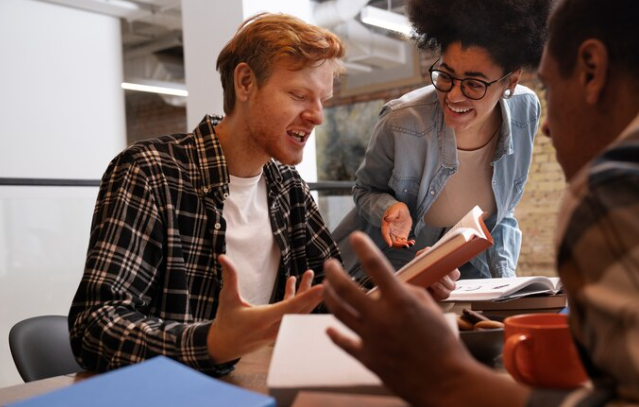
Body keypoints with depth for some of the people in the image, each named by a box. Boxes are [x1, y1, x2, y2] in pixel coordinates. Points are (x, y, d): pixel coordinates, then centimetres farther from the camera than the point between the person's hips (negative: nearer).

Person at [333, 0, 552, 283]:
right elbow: (365, 190, -5)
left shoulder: (525, 112, -14)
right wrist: (392, 208, -27)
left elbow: (502, 214, 1)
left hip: (465, 270, 5)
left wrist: (504, 280, -9)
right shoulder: (401, 123, -26)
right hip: (389, 267, -4)